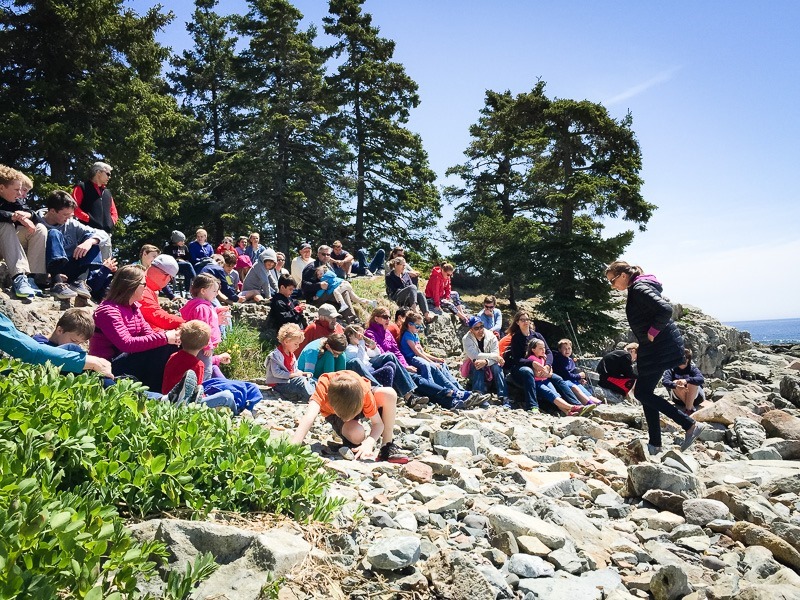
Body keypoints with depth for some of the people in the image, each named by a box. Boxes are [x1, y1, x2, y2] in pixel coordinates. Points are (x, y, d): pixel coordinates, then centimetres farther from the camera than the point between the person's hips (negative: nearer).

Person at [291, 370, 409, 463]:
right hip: (334, 412, -1)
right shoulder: (323, 387, -41)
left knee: (389, 394, -31)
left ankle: (388, 446, -15)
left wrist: (369, 443, -46)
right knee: (357, 435, -35)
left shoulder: (364, 390, -37)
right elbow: (309, 418, -55)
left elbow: (378, 423, -27)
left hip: (359, 402, 2)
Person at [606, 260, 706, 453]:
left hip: (660, 348, -10)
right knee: (646, 393, 12)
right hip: (655, 348, 10)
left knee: (641, 393, -5)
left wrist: (653, 332, -19)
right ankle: (655, 444, 18)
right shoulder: (636, 289, 14)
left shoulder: (640, 289, -17)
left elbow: (665, 309, -29)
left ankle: (690, 425, -1)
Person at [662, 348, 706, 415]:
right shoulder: (671, 369, -6)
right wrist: (676, 385, -44)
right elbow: (664, 381, -23)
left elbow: (701, 379, -27)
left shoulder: (692, 368, -8)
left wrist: (686, 380, -45)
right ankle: (692, 408, -19)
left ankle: (688, 409, -24)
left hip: (695, 397, -1)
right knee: (676, 382, -27)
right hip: (678, 399, 1)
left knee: (692, 383, -29)